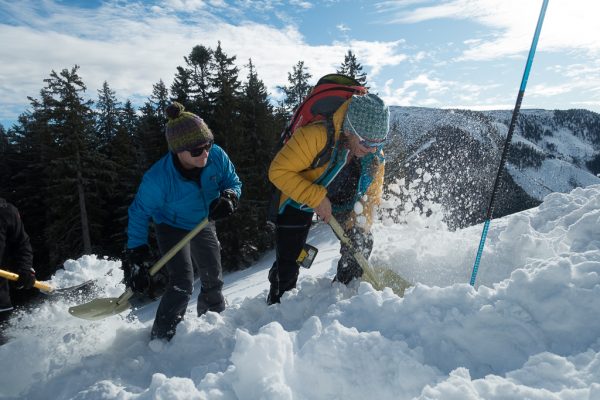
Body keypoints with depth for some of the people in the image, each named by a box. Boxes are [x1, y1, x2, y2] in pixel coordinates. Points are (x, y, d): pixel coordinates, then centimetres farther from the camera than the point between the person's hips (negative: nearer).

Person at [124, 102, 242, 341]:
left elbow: (233, 182, -10)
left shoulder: (217, 156, -26)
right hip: (172, 228, -4)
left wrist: (228, 197, -33)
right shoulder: (158, 178, -34)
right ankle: (160, 339, 6)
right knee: (182, 284, -18)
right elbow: (139, 213, -20)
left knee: (213, 281, 14)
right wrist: (136, 254, -22)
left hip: (204, 225, 5)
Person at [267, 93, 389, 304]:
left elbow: (371, 197, -8)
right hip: (300, 200, -4)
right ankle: (278, 303, 21)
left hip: (343, 202, 5)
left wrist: (361, 227, -21)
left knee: (361, 243, -5)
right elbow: (279, 171, -32)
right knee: (288, 260, -6)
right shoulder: (315, 136, -37)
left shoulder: (376, 156, -18)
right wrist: (316, 197, -38)